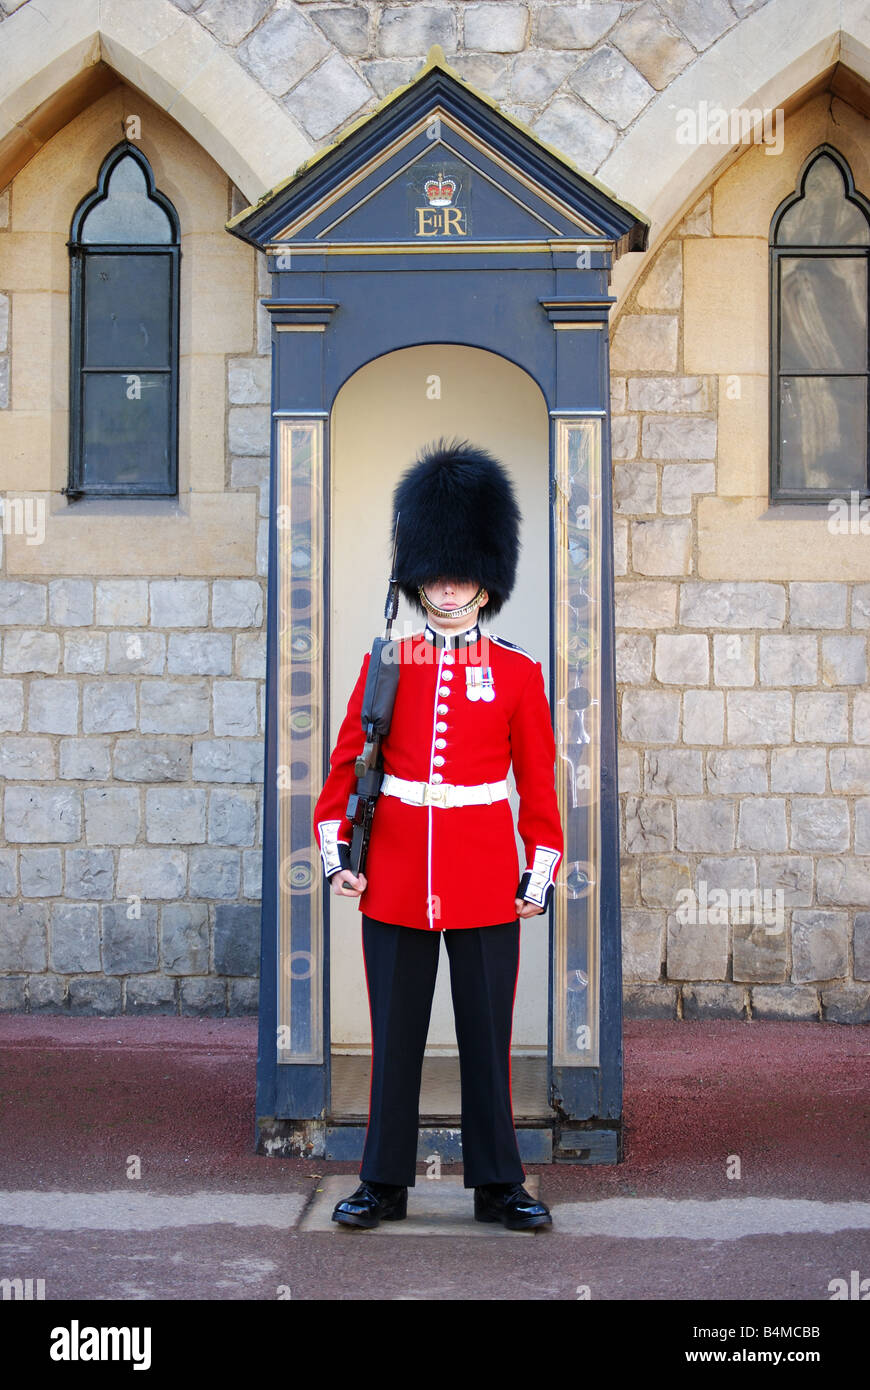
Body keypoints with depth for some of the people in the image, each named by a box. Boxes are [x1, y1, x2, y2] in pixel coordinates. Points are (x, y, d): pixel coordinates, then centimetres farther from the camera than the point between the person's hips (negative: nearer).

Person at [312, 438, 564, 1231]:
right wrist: (335, 849, -1)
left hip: (487, 881, 0)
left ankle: (499, 1184, 17)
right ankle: (385, 1183, 18)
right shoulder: (386, 664, 5)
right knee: (395, 1034, 7)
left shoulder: (518, 673, 3)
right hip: (395, 878, 1)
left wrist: (542, 873, 0)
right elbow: (347, 762, 7)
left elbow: (539, 781, 5)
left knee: (487, 1033, 5)